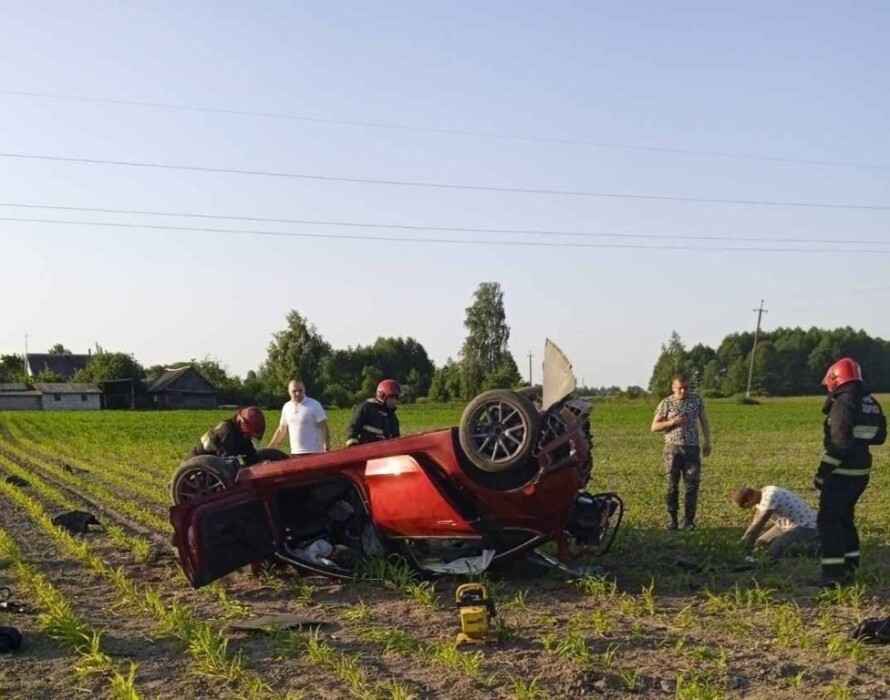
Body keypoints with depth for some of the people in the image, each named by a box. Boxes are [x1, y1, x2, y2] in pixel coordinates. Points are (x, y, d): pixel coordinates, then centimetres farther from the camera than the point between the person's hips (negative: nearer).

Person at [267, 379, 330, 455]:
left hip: (313, 453, -5)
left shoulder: (314, 405, -6)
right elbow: (281, 430, 19)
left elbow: (324, 429, -6)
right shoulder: (287, 407, 11)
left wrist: (326, 449, -14)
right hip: (294, 453, 6)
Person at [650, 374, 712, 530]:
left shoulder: (697, 400, 4)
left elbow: (704, 421, 14)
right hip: (672, 449, -1)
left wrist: (707, 442, 7)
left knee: (692, 485, -1)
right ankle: (672, 518, 13)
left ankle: (689, 520, 7)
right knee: (672, 485, 3)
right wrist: (672, 422, -14)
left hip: (692, 448, 1)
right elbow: (654, 427, 1)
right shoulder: (666, 403, -1)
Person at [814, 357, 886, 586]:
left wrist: (821, 474, -17)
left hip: (841, 473, -9)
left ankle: (833, 574, -4)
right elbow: (879, 436, 17)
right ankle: (849, 568, 24)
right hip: (860, 472, 9)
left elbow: (838, 444, -22)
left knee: (828, 521, -2)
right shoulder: (871, 403, 8)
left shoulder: (843, 404, -18)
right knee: (844, 518, 20)